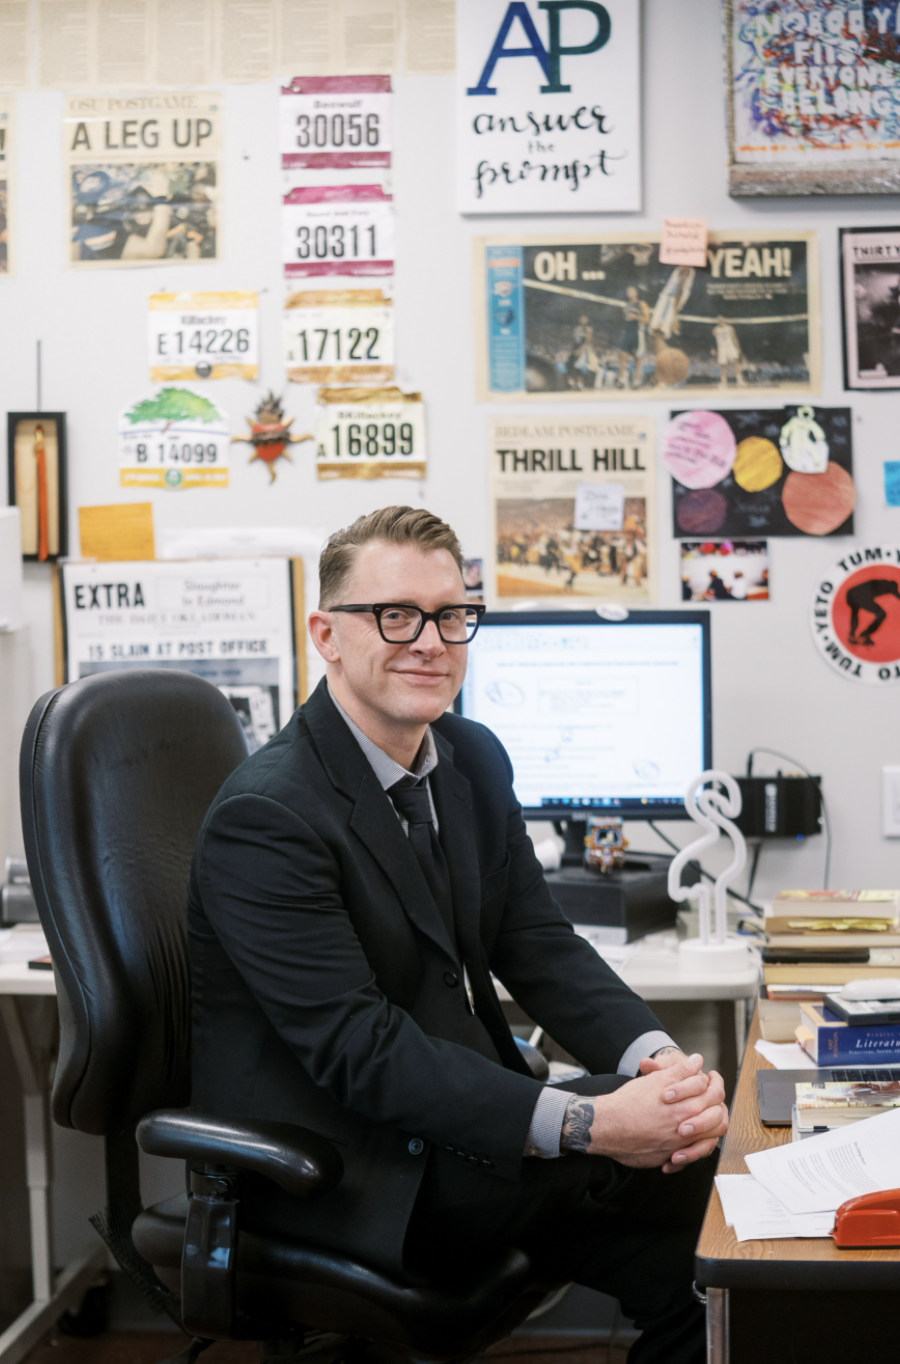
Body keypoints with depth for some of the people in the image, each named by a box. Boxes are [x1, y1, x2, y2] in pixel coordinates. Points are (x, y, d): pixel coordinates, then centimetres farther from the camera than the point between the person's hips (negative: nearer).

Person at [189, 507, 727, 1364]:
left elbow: (537, 946, 5)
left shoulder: (474, 759, 7)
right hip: (341, 1174, -8)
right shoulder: (264, 817, -20)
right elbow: (359, 1050, -25)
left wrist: (657, 1061, -15)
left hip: (464, 1102, 8)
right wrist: (583, 1123, -32)